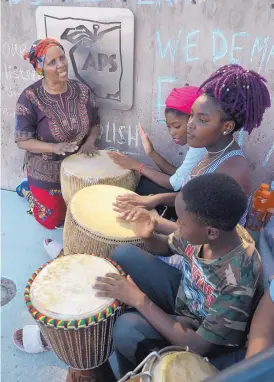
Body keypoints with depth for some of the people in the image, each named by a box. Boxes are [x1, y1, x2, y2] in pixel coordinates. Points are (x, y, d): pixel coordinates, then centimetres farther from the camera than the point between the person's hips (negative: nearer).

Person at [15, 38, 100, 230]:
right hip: (47, 172, -4)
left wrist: (89, 142, -20)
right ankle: (27, 189, 38)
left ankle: (36, 191, 44)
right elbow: (22, 141, -18)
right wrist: (54, 147, -34)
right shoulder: (30, 98, -20)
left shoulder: (82, 90, -9)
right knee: (52, 221, 11)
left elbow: (95, 125, 2)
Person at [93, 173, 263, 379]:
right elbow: (168, 246, 1)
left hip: (207, 337, -6)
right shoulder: (206, 228, -21)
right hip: (185, 293, 7)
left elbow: (197, 346, -31)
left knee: (127, 329, -29)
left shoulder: (238, 282, -39)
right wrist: (148, 236, -23)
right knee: (123, 254, -4)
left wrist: (139, 300, -31)